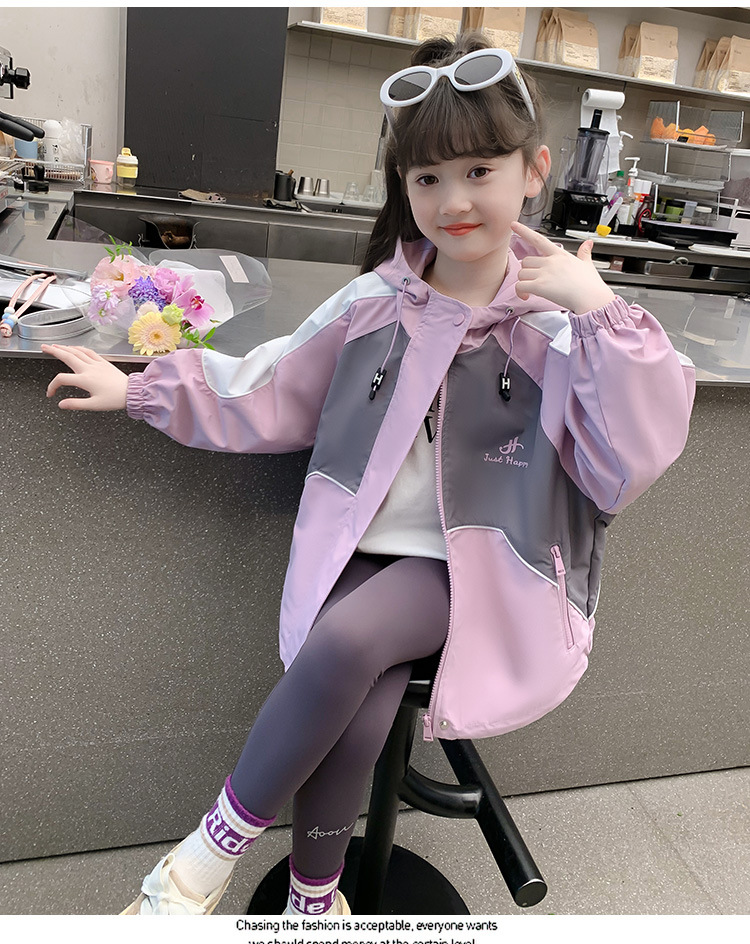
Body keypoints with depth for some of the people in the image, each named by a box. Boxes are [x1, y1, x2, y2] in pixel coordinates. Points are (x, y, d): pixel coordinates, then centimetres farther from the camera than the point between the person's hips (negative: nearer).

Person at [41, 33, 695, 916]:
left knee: (344, 643, -28)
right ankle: (313, 896, 5)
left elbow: (631, 463, -11)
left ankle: (215, 846, -5)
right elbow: (270, 395, 12)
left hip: (472, 569, -2)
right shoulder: (376, 302, 5)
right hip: (361, 549, 3)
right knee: (359, 709, -23)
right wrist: (141, 388, 9)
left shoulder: (559, 320, -3)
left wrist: (604, 312, -18)